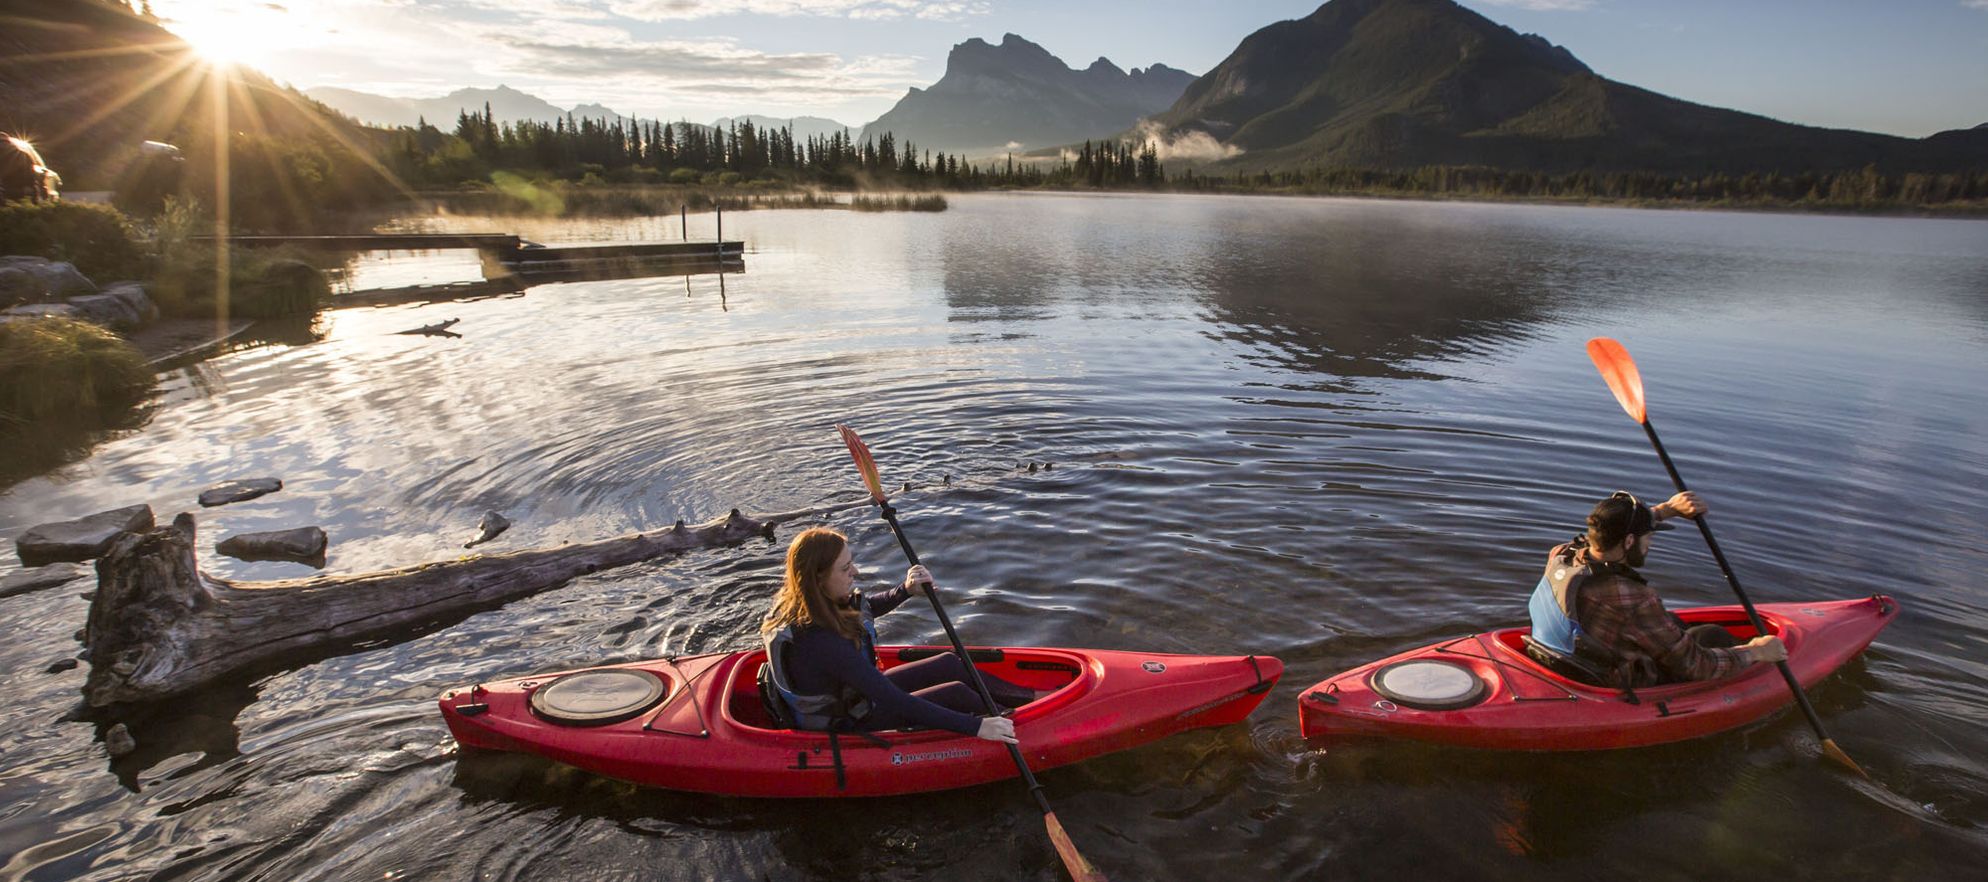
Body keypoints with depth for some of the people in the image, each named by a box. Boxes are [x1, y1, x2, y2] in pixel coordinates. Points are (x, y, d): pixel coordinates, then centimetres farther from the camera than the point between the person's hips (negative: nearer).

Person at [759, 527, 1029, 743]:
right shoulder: (821, 641, -39)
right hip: (845, 726, -8)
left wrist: (906, 590, -8)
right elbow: (897, 703, -37)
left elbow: (865, 609, 11)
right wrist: (975, 726, -35)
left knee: (949, 664, 7)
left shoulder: (799, 601, -12)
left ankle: (1030, 696, 21)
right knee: (956, 694, -8)